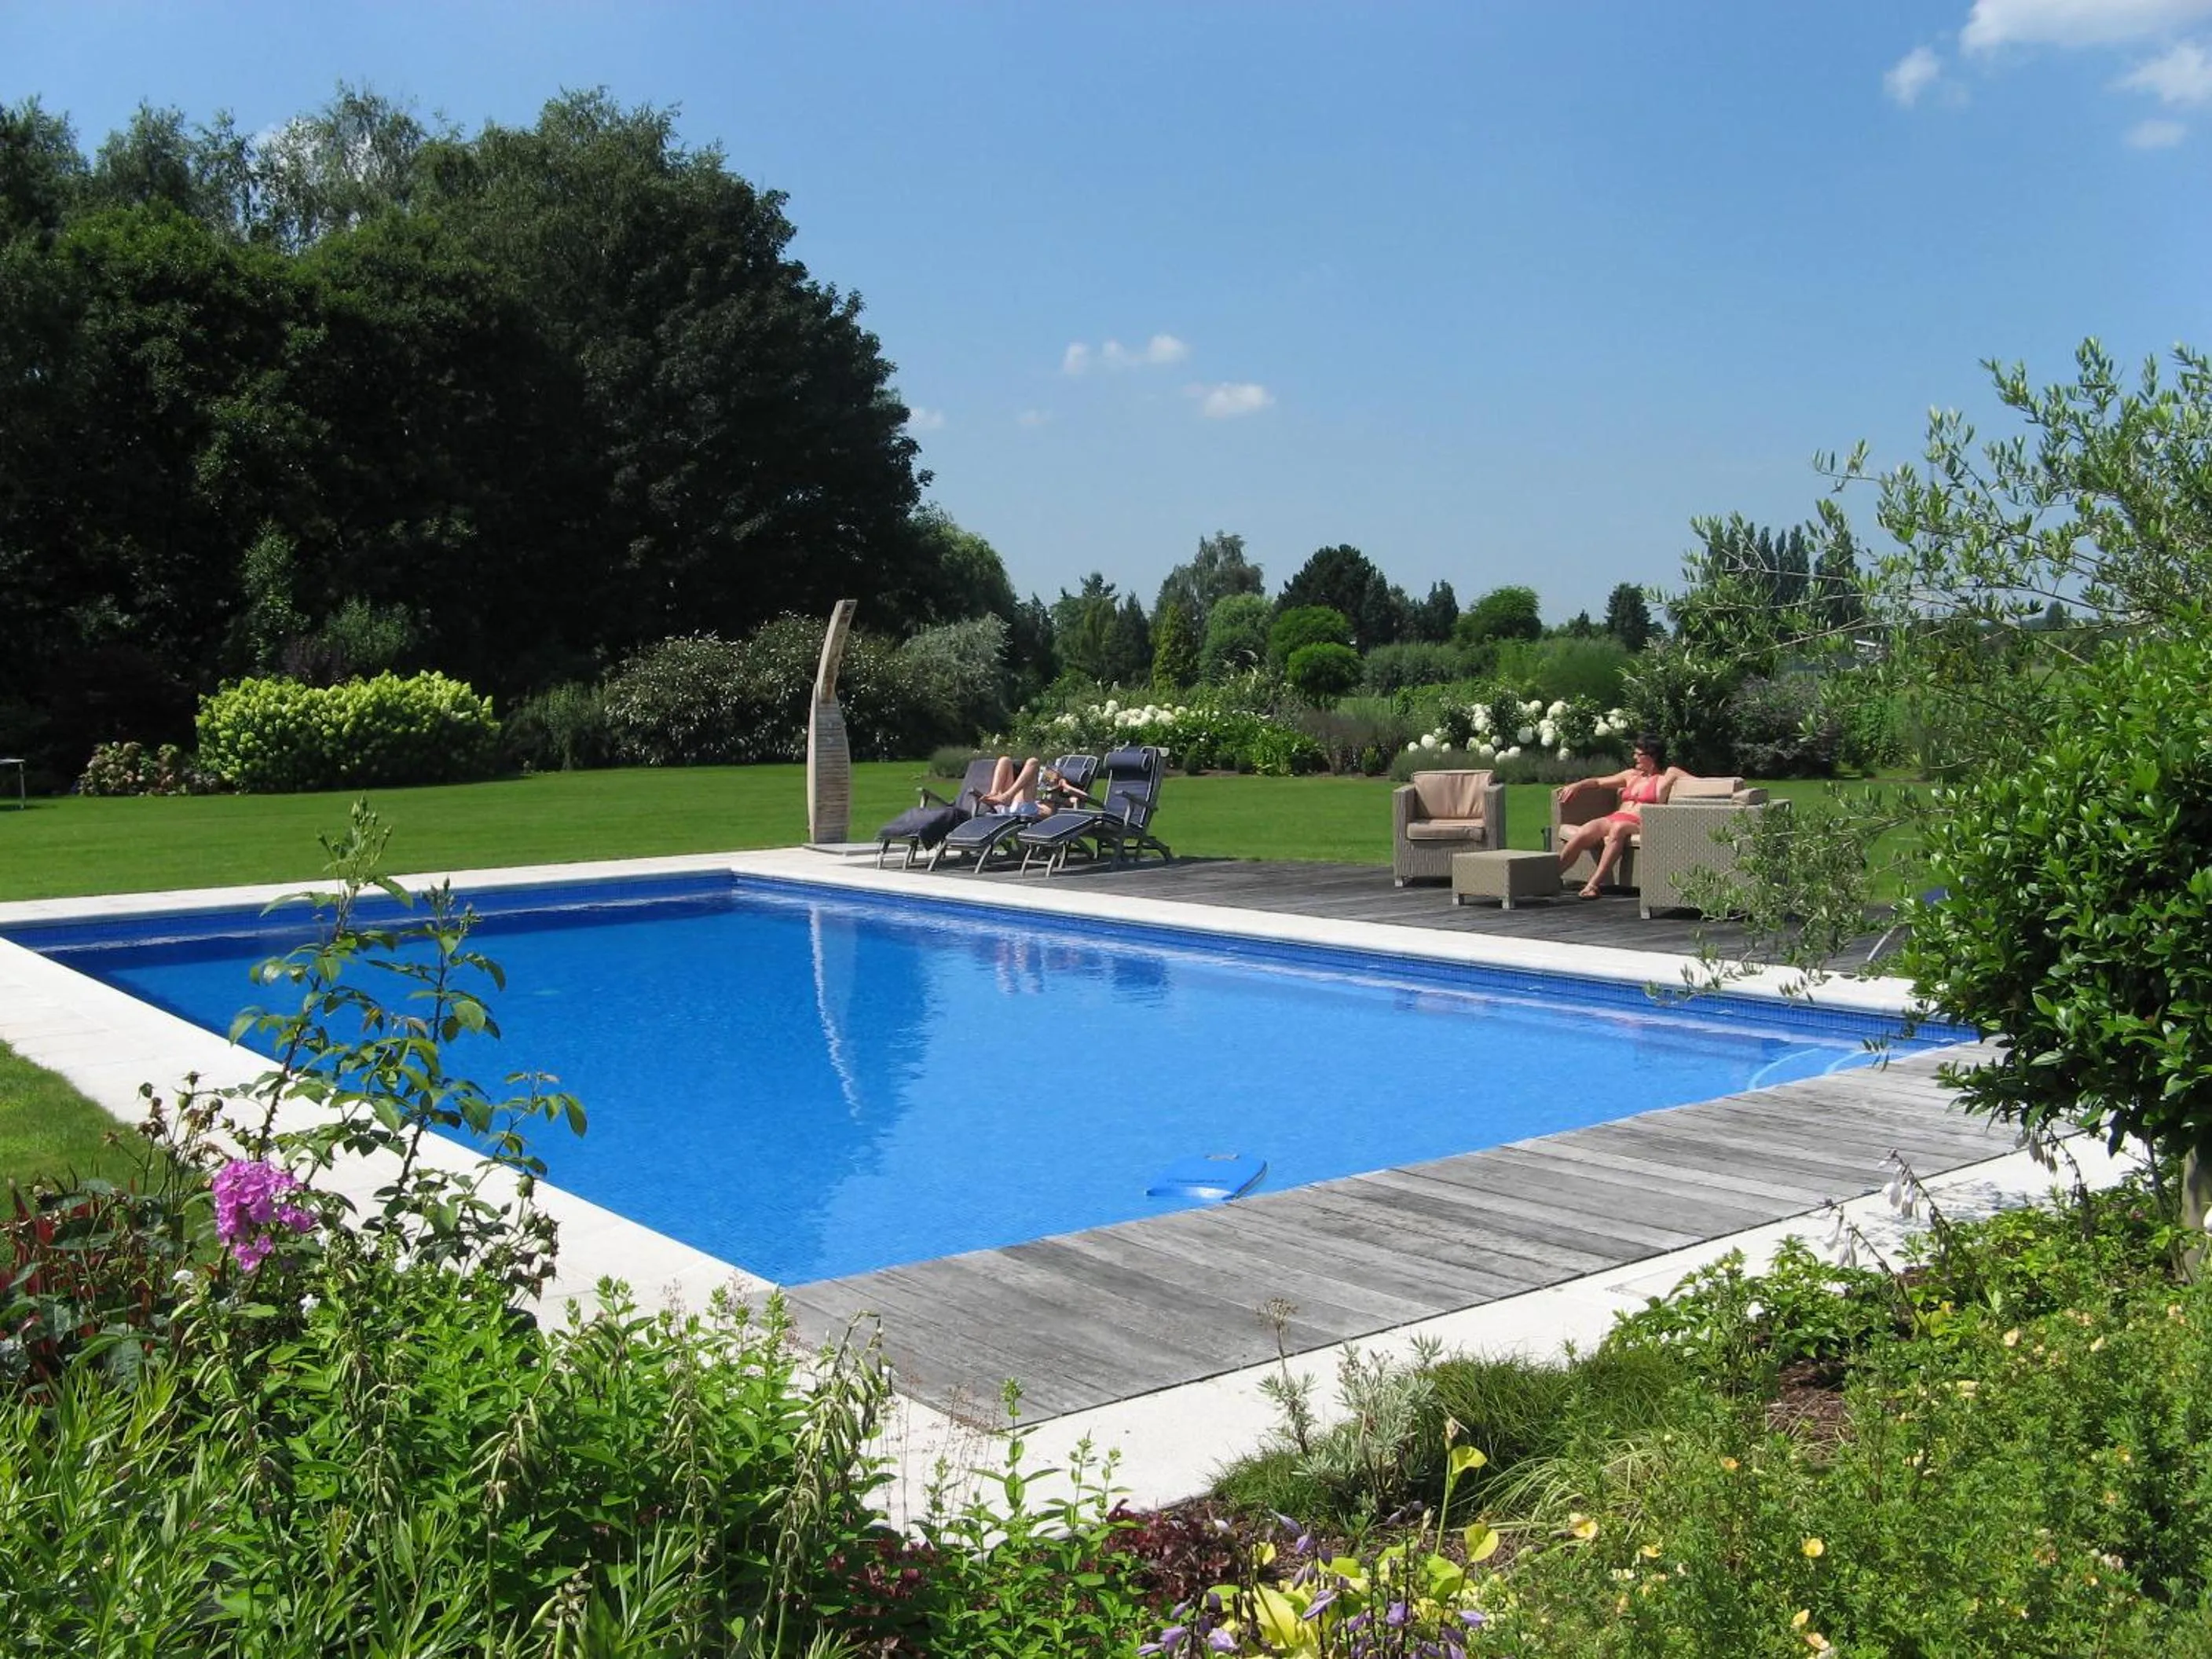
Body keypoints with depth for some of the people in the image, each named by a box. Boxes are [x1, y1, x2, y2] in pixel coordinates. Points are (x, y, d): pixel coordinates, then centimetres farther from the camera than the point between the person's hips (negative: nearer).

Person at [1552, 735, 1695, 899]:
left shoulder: (1668, 775, 14)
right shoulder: (1631, 775, 28)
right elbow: (1599, 782, 31)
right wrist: (1577, 785, 16)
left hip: (1637, 824, -5)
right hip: (1613, 818, 5)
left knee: (1618, 828, -40)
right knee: (1583, 833, -27)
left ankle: (1594, 884, -49)